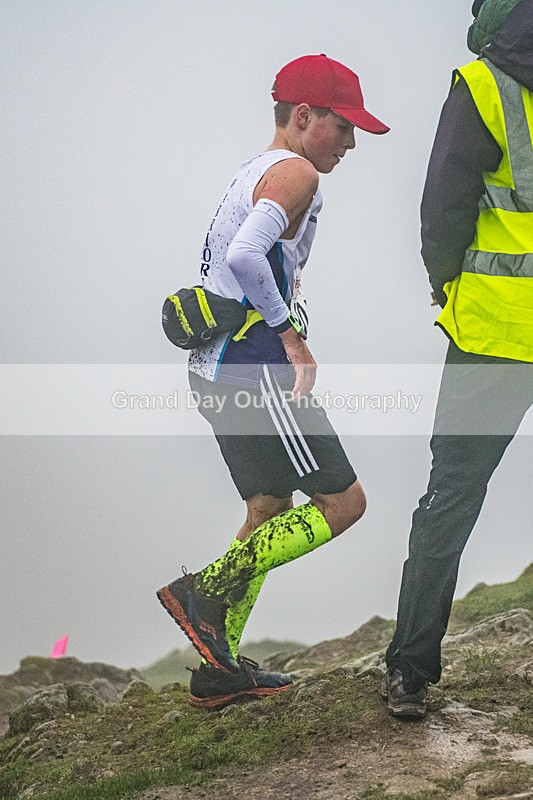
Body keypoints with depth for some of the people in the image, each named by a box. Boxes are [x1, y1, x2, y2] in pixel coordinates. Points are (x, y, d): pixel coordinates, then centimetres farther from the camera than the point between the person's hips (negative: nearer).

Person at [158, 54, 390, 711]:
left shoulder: (252, 174, 22)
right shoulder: (296, 173, -10)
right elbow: (245, 257, -27)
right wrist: (291, 334, -16)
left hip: (216, 368, 10)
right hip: (255, 367, -10)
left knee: (271, 512, 16)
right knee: (343, 502, -6)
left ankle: (220, 669, 18)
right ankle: (205, 590, -10)